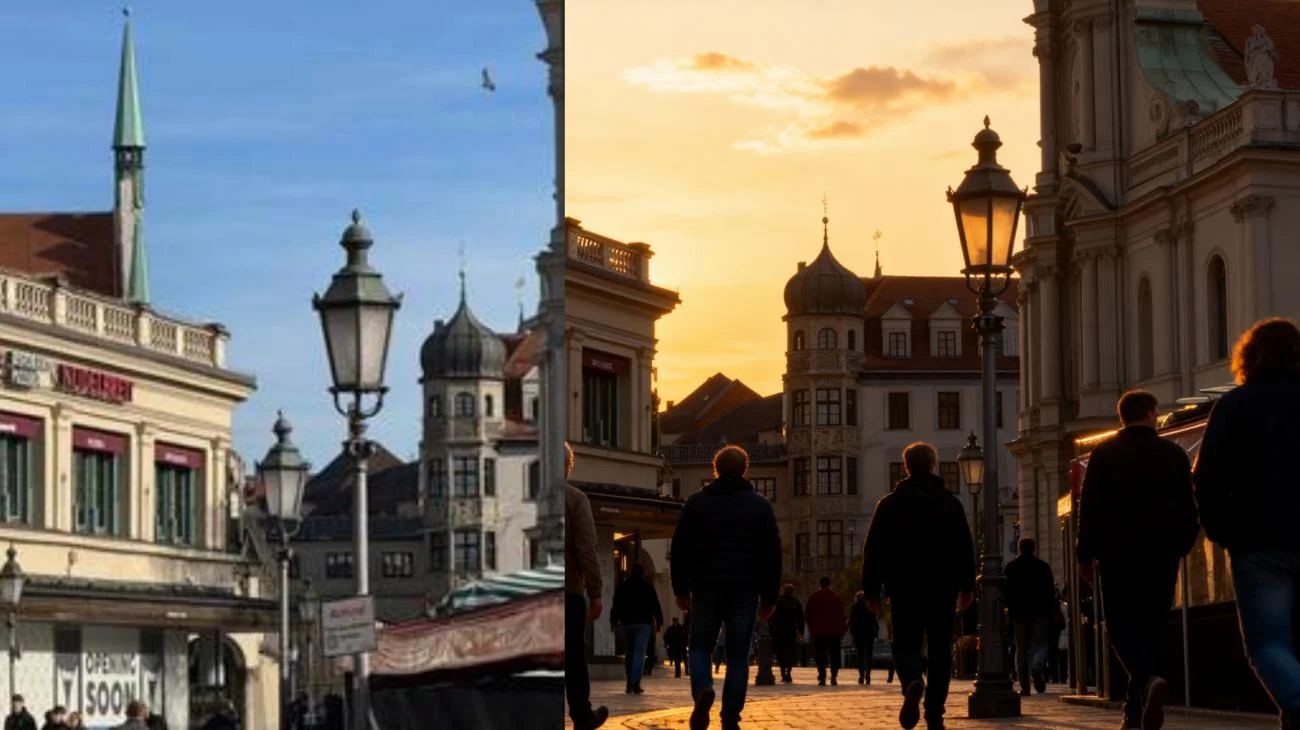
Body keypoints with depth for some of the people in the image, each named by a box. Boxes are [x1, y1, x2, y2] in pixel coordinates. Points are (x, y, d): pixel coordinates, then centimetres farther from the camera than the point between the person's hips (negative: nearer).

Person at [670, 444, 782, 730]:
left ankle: (702, 690, -17)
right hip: (745, 592, 0)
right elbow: (772, 554, 4)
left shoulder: (697, 502, 4)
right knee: (738, 656, 4)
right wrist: (769, 597, 9)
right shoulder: (760, 505, 5)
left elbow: (680, 548, 4)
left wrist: (681, 589, 10)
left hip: (706, 589, 0)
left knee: (700, 646, 12)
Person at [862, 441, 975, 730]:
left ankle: (913, 682, -28)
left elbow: (873, 550, 1)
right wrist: (966, 586, 8)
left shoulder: (889, 504, 2)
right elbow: (965, 547, 4)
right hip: (943, 588, 1)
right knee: (940, 650, 7)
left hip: (904, 589, -1)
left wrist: (872, 590, 5)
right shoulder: (950, 503, 5)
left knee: (906, 645, 5)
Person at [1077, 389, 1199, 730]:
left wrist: (1085, 554, 4)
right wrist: (1180, 546, 20)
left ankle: (1148, 680, -28)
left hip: (1118, 555, -2)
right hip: (1162, 557, 2)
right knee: (1152, 628, 9)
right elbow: (1188, 510, 8)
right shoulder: (1174, 455, 5)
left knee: (1121, 625, 0)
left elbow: (1090, 509, -3)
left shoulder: (1103, 455, 0)